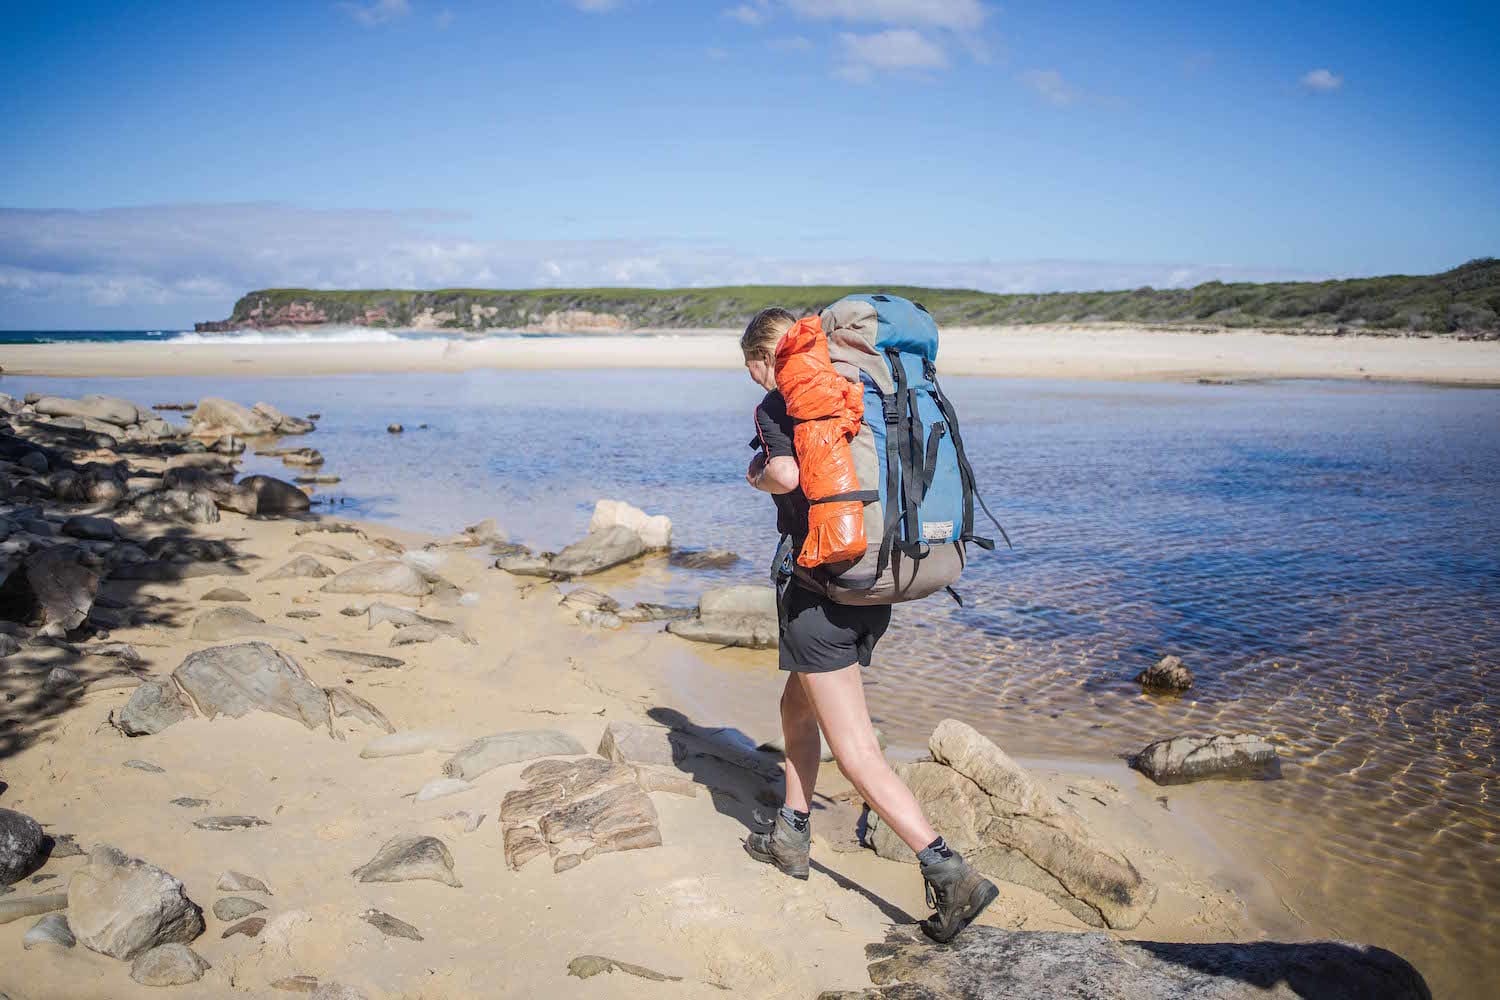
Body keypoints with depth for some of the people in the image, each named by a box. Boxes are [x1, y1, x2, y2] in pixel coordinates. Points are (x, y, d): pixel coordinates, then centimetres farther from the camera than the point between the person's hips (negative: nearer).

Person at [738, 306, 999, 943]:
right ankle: (791, 836, 36)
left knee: (855, 750, -6)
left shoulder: (776, 406, -6)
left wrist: (757, 476, -3)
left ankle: (949, 872, -12)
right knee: (796, 707, 26)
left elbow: (787, 475, -25)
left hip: (822, 589, -8)